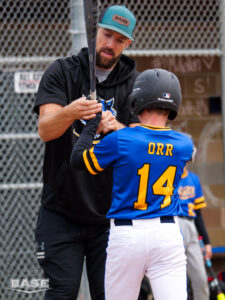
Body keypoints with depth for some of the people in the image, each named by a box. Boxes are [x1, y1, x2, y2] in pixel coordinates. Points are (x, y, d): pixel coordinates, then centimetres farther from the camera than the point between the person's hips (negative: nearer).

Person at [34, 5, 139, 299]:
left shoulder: (134, 84, 6)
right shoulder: (61, 73, 3)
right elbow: (45, 130, -12)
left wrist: (118, 129, -28)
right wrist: (70, 112, -34)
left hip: (110, 213, 1)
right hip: (62, 212, -1)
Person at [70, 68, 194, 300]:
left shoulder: (119, 140, -9)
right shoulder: (184, 145, 1)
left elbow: (77, 160, 5)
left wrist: (93, 122, 16)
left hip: (126, 236, -1)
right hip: (168, 234, 2)